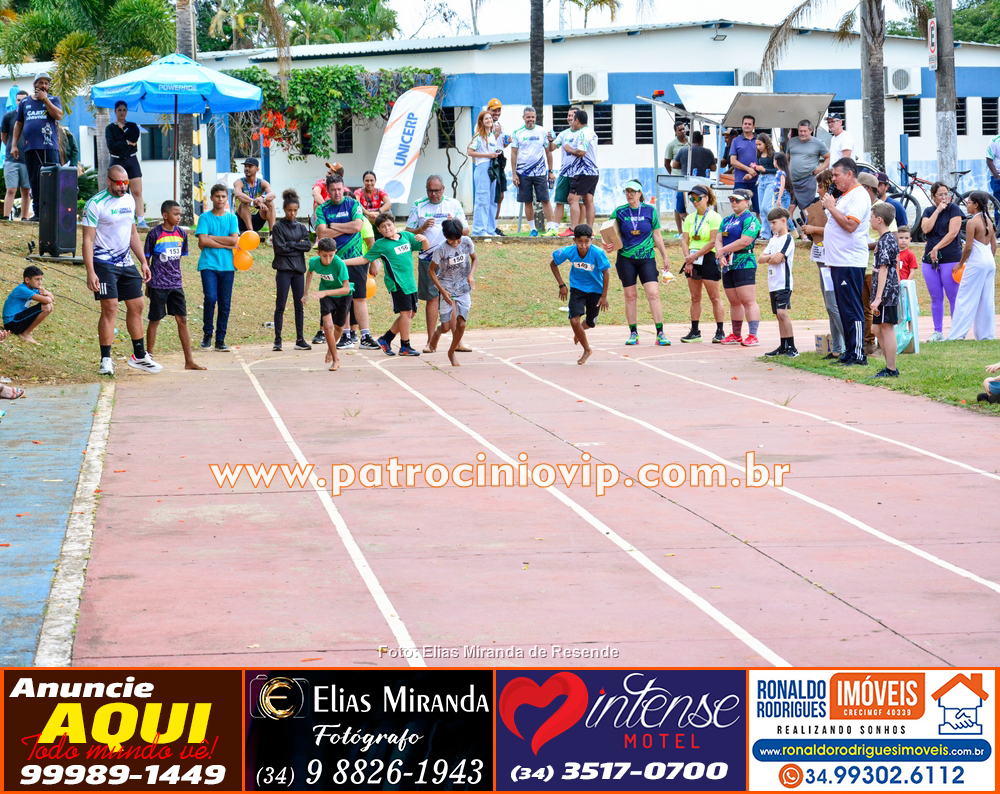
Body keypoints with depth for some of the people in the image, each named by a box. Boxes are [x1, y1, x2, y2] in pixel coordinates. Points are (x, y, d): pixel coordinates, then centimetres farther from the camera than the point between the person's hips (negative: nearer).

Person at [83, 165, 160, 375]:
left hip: (127, 263, 7)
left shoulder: (129, 200, 10)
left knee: (136, 306, 9)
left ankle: (139, 356, 20)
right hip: (104, 263, -7)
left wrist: (144, 262, 17)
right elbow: (88, 240, -13)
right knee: (110, 308, -12)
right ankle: (106, 360, -7)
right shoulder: (95, 204, -11)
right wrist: (90, 272, -20)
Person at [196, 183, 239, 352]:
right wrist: (226, 245, -8)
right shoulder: (205, 217, 4)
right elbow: (203, 241, -9)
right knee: (210, 298, -16)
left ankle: (220, 340, 8)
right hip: (208, 264, -2)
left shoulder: (232, 218, 10)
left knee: (225, 304, 1)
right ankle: (207, 333, 3)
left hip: (227, 266, 3)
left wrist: (212, 238, -7)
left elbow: (234, 240, -4)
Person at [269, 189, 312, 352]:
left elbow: (308, 245, -1)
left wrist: (291, 244, -8)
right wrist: (298, 245, -5)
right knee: (280, 306, -3)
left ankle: (300, 340, 9)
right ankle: (277, 340, -1)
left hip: (298, 270, 4)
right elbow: (280, 248, -10)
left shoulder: (301, 227, 12)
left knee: (299, 306, 5)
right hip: (284, 270, -4)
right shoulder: (278, 227, 0)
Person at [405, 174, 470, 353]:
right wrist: (422, 228, -13)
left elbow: (466, 231, 7)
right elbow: (408, 232, 6)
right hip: (428, 258, 0)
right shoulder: (418, 205, 8)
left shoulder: (454, 204, 8)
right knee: (432, 298, 0)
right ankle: (431, 342, 5)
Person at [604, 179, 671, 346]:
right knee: (630, 296, 4)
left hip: (647, 258, -1)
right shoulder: (619, 212, 3)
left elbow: (657, 235, 10)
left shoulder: (650, 211, 4)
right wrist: (607, 245, -16)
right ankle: (633, 334, 14)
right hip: (626, 259, 1)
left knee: (653, 294, -11)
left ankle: (660, 333, -9)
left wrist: (665, 257, 10)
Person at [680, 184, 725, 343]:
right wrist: (688, 259, -8)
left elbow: (713, 242, -13)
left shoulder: (714, 217, -6)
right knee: (695, 298, 8)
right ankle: (694, 332, 11)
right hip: (692, 260, 6)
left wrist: (694, 256, -13)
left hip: (708, 259, -6)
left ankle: (720, 332, -2)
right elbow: (684, 241, 7)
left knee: (715, 297, -4)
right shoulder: (690, 219, 12)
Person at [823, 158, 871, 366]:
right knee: (844, 309, 11)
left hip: (850, 263, -10)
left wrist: (831, 208, -16)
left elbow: (850, 224, -23)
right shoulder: (846, 195, 20)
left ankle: (858, 354, -8)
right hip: (839, 262, 10)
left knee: (852, 309, -9)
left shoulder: (859, 196, -11)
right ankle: (849, 352, 15)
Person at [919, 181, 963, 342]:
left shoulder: (953, 209, 1)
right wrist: (938, 210, -7)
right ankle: (938, 332, 12)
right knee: (936, 298, 7)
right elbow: (926, 229, -5)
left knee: (953, 297, -4)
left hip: (950, 258, -4)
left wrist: (936, 248, -12)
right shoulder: (928, 211, 14)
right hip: (930, 260, 4)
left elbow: (953, 233, -8)